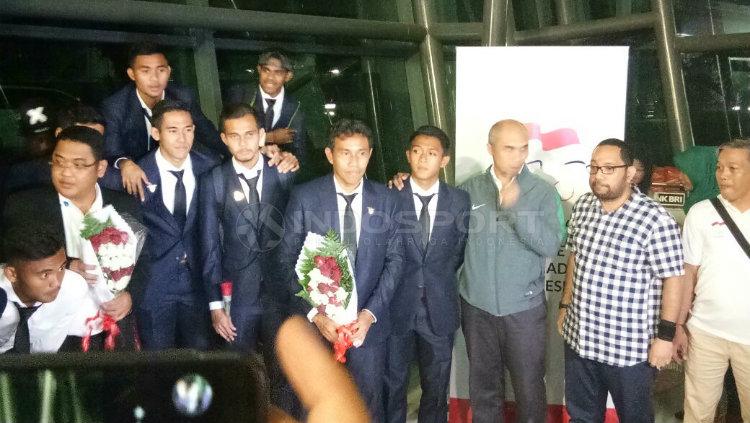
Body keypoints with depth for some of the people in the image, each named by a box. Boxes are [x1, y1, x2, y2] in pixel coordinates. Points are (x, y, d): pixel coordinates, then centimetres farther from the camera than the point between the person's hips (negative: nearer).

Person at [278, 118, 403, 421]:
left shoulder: (386, 199, 0)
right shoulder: (304, 197, -6)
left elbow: (394, 260, 0)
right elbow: (287, 260, -5)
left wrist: (370, 312, -10)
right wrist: (315, 313, -13)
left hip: (368, 320, 1)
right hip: (315, 320, -1)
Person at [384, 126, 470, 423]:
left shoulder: (460, 201, -1)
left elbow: (459, 253, 7)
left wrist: (439, 282, 6)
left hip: (439, 310, 2)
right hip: (397, 308, -1)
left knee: (436, 389, 16)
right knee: (393, 386, 14)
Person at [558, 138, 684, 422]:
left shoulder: (656, 220, -18)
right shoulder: (582, 207, 2)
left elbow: (671, 279, -14)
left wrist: (665, 336, -14)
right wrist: (565, 305, 15)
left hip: (630, 346, -5)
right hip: (579, 337, 6)